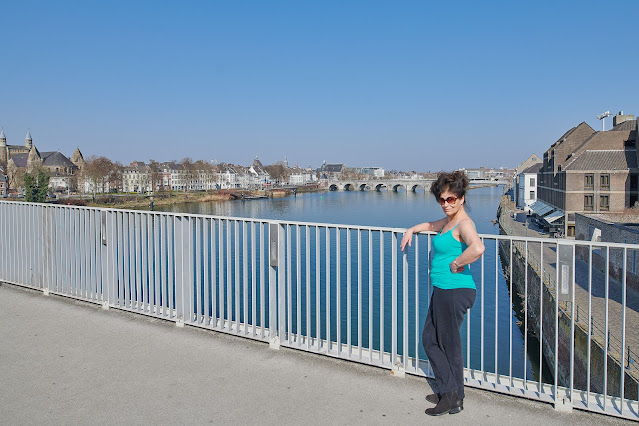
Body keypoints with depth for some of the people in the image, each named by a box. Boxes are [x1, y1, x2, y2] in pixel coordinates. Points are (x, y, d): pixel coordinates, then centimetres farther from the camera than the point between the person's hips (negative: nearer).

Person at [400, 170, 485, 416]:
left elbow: (477, 248, -36)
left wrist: (456, 264, -23)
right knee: (430, 340, 18)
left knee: (449, 344, 3)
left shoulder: (464, 223, -16)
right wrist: (412, 230, 24)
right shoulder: (448, 221, 13)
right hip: (442, 290, 10)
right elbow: (432, 226, 37)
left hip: (455, 291, -10)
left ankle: (453, 398, 20)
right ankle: (447, 391, 28)